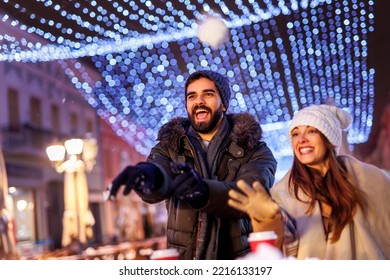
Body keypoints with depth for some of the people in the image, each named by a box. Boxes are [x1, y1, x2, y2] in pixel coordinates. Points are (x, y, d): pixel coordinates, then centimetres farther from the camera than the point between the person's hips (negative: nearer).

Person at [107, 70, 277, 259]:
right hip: (184, 258, 2)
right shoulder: (170, 147, 9)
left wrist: (205, 191, -36)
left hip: (240, 257, -1)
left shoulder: (254, 150, 3)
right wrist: (149, 174, -37)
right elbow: (161, 172, -12)